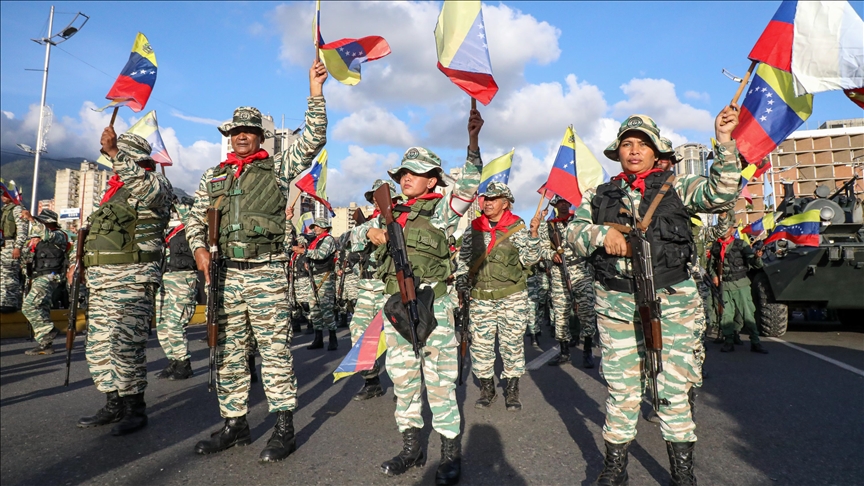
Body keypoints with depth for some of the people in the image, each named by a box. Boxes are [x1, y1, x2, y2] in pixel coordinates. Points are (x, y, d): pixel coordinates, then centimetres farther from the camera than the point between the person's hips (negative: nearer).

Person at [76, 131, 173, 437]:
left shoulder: (155, 184, -5)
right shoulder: (114, 189, 23)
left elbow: (143, 185, -33)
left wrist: (114, 152, -32)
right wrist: (82, 263, 23)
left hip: (131, 280, -10)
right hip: (101, 280, 10)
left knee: (126, 346, -9)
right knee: (100, 346, 12)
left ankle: (135, 409, 3)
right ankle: (114, 405, 23)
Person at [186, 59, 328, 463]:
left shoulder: (277, 168, 4)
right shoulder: (213, 176, 17)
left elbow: (312, 141, -8)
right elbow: (196, 219, 18)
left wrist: (315, 93, -15)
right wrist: (199, 248, -2)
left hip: (267, 272, -5)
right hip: (225, 273, 5)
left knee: (275, 348, -3)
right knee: (228, 352, 10)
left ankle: (284, 428, 7)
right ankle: (234, 424, 23)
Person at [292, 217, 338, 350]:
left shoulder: (329, 239, -4)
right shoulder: (314, 241, 21)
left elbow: (321, 254, -20)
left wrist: (303, 251, -17)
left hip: (325, 278, -8)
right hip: (313, 277, 8)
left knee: (326, 309, -11)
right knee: (314, 309, 8)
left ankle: (333, 339, -4)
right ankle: (318, 339, 15)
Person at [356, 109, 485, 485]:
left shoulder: (441, 210, -1)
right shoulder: (392, 213, 15)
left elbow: (469, 185, -17)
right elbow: (360, 231, 26)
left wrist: (473, 140, -28)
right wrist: (372, 231, 3)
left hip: (432, 305, -6)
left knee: (439, 380, 0)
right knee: (402, 377, 12)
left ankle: (451, 453, 14)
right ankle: (412, 447, 27)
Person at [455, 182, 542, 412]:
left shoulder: (517, 226, 0)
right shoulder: (474, 228, 7)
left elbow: (529, 259, -2)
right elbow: (463, 260, 13)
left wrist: (534, 234, -14)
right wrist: (462, 286, 5)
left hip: (512, 296, -2)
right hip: (480, 297, 2)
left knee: (512, 342, 4)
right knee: (480, 343, 5)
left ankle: (512, 390, 20)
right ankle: (487, 388, 22)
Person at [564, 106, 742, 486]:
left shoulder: (676, 187, 7)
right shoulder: (600, 195, 11)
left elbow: (721, 192, -5)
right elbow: (574, 229, 4)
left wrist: (724, 141, -13)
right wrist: (601, 233, -15)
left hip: (672, 302, -1)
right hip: (616, 305, 1)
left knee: (674, 389, 5)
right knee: (621, 389, 9)